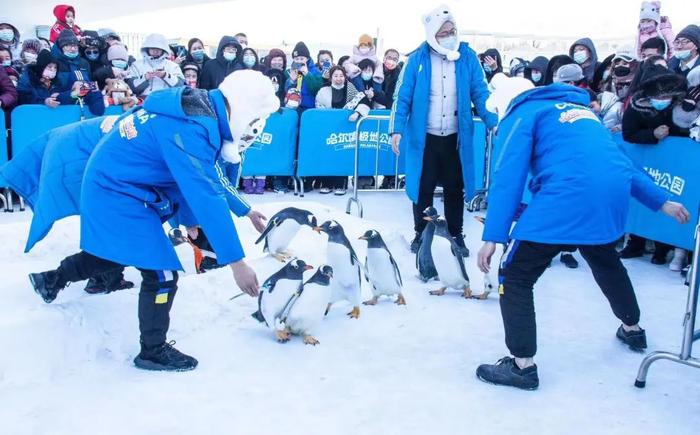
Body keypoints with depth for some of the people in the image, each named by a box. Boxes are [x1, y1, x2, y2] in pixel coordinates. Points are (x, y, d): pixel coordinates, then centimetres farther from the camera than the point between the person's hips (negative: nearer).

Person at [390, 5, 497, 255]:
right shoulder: (418, 59, -4)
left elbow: (480, 93, 0)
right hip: (424, 136, -1)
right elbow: (403, 97, -3)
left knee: (455, 189, 11)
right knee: (423, 188, 9)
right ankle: (421, 234, 25)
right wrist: (397, 129, -11)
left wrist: (492, 122, -12)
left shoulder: (468, 57, 0)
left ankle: (456, 236, 26)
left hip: (456, 137, 1)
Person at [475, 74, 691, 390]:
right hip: (614, 195, 8)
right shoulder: (578, 108, 30)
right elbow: (618, 160, 31)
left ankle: (523, 365, 3)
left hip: (567, 197, -8)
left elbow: (508, 176, -4)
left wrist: (493, 236, -9)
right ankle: (632, 329, 53)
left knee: (515, 275, 4)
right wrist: (661, 201, 34)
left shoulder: (520, 114, 9)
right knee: (604, 259, 35)